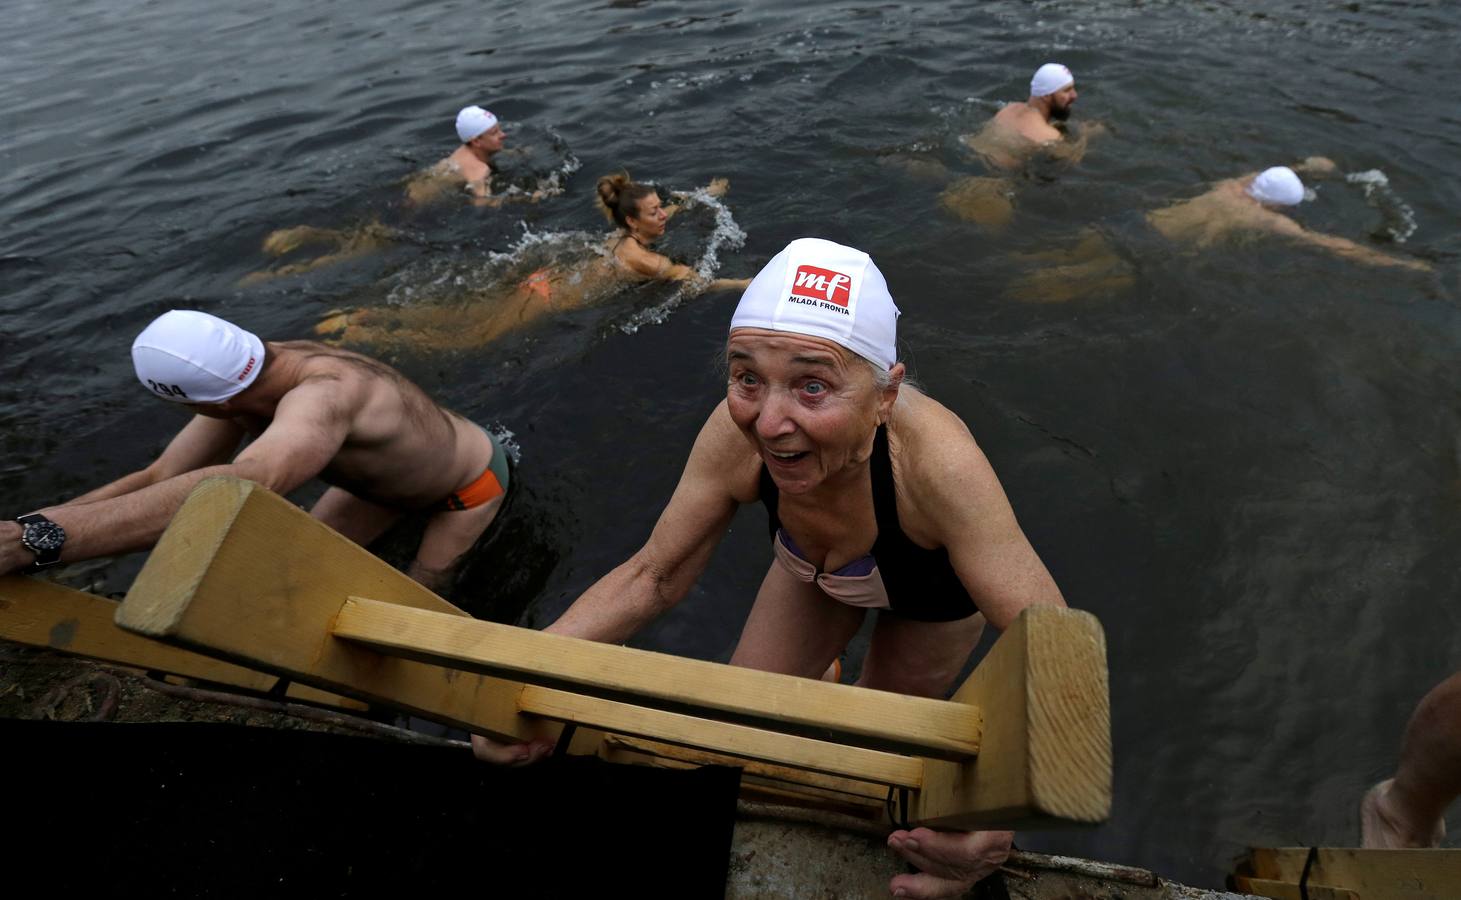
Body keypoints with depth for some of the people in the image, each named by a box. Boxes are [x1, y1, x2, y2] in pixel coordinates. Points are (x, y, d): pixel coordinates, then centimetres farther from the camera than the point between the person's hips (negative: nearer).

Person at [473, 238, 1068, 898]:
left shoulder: (934, 464, -45)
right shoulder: (737, 435, -35)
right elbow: (652, 576, -23)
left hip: (934, 595, -2)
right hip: (815, 574, 3)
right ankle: (819, 683, 44)